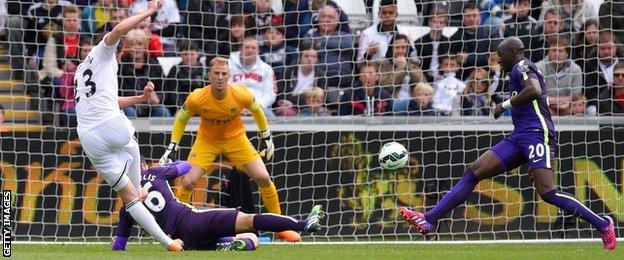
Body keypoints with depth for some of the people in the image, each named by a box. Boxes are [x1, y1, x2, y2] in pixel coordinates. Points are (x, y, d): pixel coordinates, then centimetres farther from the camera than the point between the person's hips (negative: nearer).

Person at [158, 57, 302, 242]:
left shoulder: (241, 94, -24)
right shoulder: (197, 98, -25)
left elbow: (257, 110, -1)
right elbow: (181, 119, -5)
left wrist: (266, 138, 7)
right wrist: (172, 147, -6)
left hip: (236, 138, 1)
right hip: (207, 140, -1)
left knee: (263, 178, -9)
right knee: (188, 182, -16)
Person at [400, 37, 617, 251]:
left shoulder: (522, 67, -2)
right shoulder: (521, 71, 26)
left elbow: (535, 90, -23)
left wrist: (505, 104, -12)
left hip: (536, 133, -10)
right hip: (519, 137, 10)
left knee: (547, 192, -21)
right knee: (473, 172, 2)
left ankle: (603, 225, -12)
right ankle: (428, 220, -2)